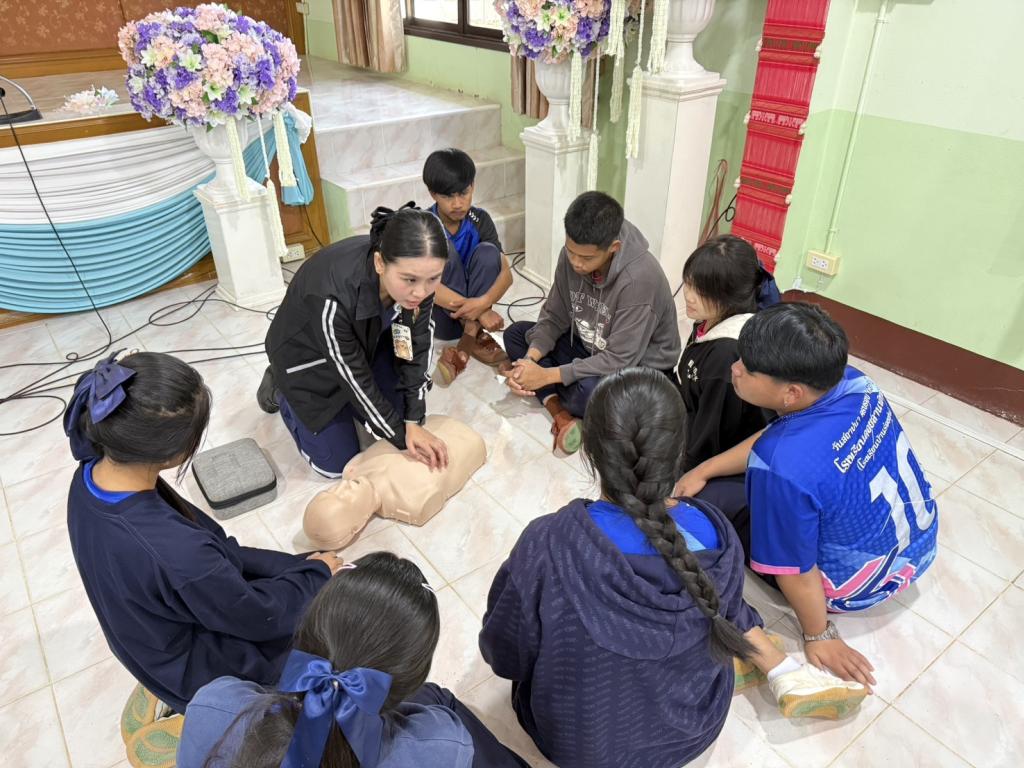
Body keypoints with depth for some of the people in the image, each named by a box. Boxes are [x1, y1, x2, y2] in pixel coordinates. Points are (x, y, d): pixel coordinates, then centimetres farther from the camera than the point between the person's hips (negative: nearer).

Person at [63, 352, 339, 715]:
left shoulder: (91, 476, -19)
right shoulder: (175, 553, -44)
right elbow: (261, 616, -25)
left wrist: (304, 565, -6)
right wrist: (318, 572, -6)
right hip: (206, 670, -6)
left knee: (315, 566, 16)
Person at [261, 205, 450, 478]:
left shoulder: (419, 275, -28)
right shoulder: (332, 297, -42)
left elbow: (417, 347, -15)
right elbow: (354, 377, -29)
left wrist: (413, 421, -19)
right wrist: (401, 436, -20)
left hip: (368, 343, 5)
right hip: (308, 358, -4)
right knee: (337, 463, 3)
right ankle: (280, 390, 24)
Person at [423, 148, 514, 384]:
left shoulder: (480, 220, -7)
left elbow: (507, 273, -14)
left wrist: (483, 303, -36)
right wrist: (476, 311, -37)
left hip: (474, 307, 3)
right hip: (438, 316, -3)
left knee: (487, 251, -23)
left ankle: (468, 339, -25)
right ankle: (476, 336, -24)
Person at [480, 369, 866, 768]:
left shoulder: (549, 545, -33)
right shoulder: (715, 534, -23)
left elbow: (502, 654, -17)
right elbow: (724, 612, -2)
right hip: (692, 726, 2)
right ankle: (785, 674, 25)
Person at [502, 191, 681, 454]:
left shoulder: (639, 279, -33)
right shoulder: (572, 255, -14)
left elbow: (620, 360, -30)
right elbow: (554, 318, -4)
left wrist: (547, 376, -30)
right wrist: (529, 360, -22)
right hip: (589, 347, 7)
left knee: (589, 391, -38)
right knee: (515, 334, -3)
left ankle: (555, 401, -2)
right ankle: (560, 411, -19)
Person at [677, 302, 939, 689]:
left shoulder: (781, 468, -40)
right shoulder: (852, 381, -19)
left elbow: (796, 570, -25)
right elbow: (774, 437, -1)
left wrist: (819, 636, -6)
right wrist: (703, 469, -2)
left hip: (859, 584, -6)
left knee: (710, 498, 0)